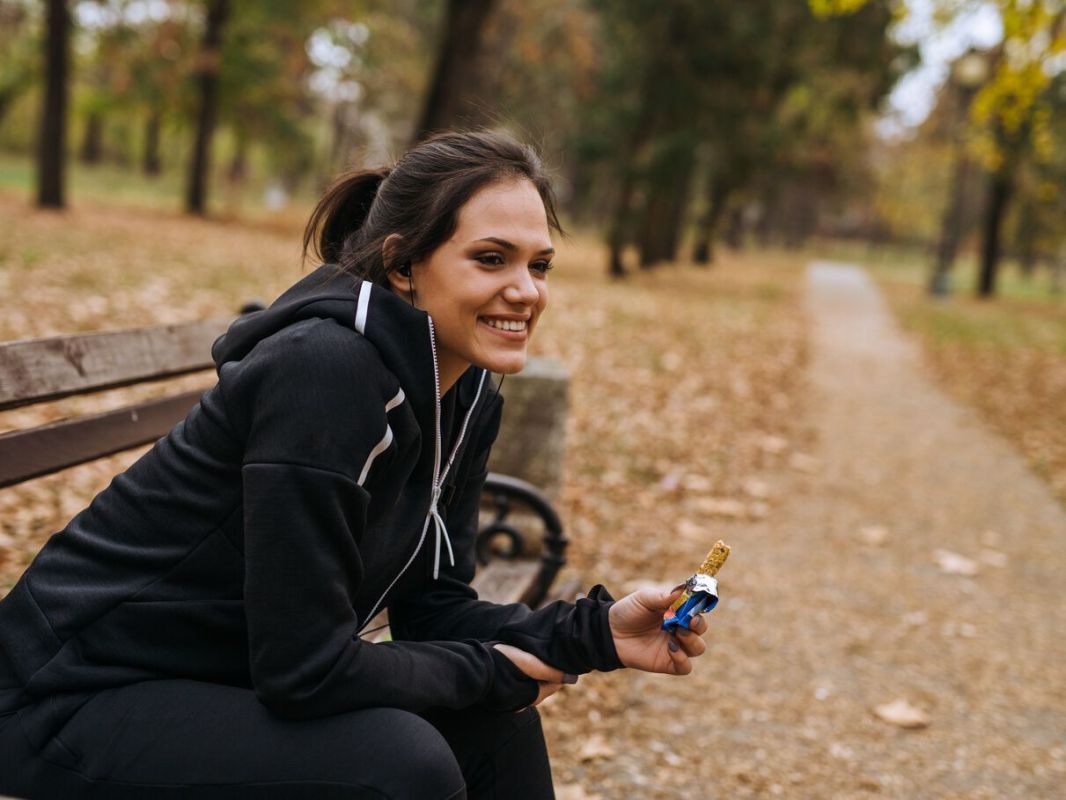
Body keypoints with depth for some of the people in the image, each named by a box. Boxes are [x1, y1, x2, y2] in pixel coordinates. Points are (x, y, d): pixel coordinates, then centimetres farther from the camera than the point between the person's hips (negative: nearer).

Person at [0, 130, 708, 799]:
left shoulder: (468, 397, -2)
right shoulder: (324, 371, -28)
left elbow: (432, 604, 4)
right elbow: (304, 666, -27)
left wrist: (597, 632, -9)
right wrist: (492, 672, -14)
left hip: (238, 682, 8)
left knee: (491, 727, 0)